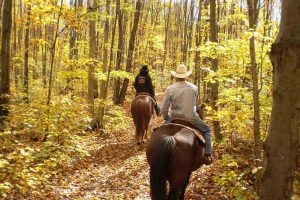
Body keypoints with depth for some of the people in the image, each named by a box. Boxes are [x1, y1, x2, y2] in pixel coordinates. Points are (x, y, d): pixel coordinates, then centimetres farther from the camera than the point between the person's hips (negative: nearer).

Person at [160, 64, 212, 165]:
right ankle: (207, 155, 15)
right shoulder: (194, 88, 0)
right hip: (192, 118, 1)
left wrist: (166, 117, 9)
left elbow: (163, 110, -11)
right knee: (207, 130, 26)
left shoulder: (170, 89, -9)